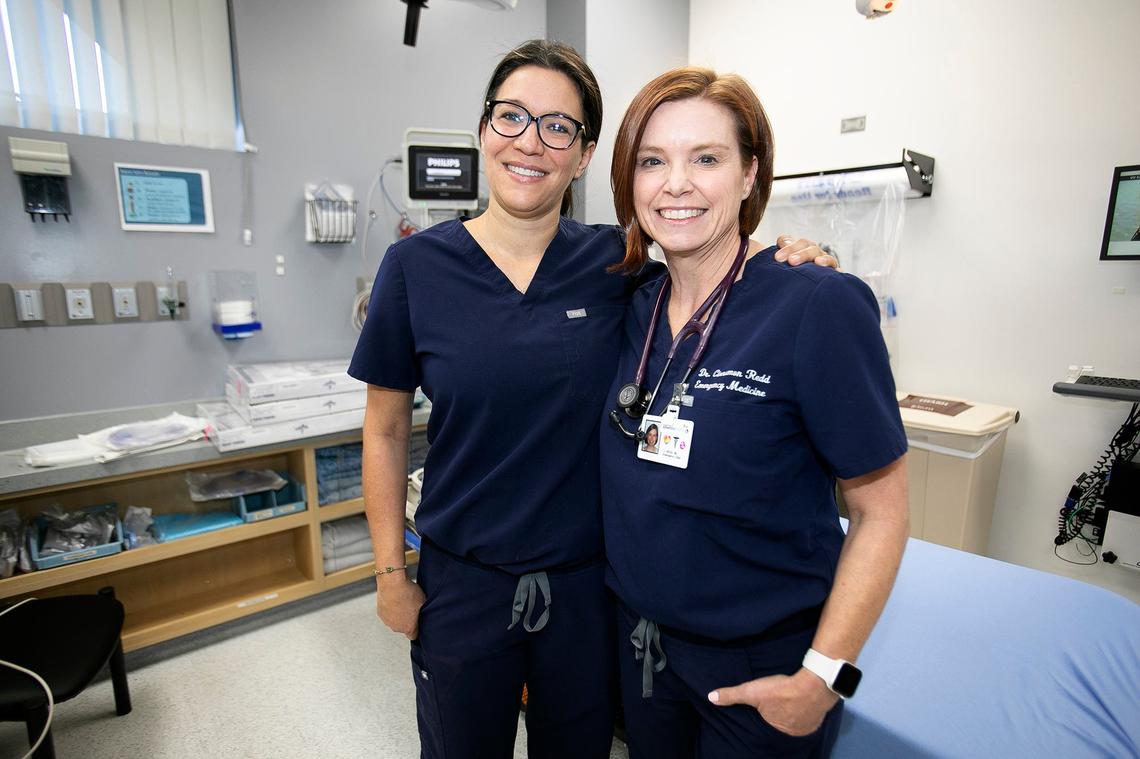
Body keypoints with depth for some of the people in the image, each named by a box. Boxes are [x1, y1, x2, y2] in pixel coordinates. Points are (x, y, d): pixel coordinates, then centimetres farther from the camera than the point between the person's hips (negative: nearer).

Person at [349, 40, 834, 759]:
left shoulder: (617, 261, -6)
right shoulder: (416, 265, -8)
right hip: (462, 583, 0)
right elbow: (386, 432, -1)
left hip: (589, 581, 1)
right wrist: (391, 572, 0)